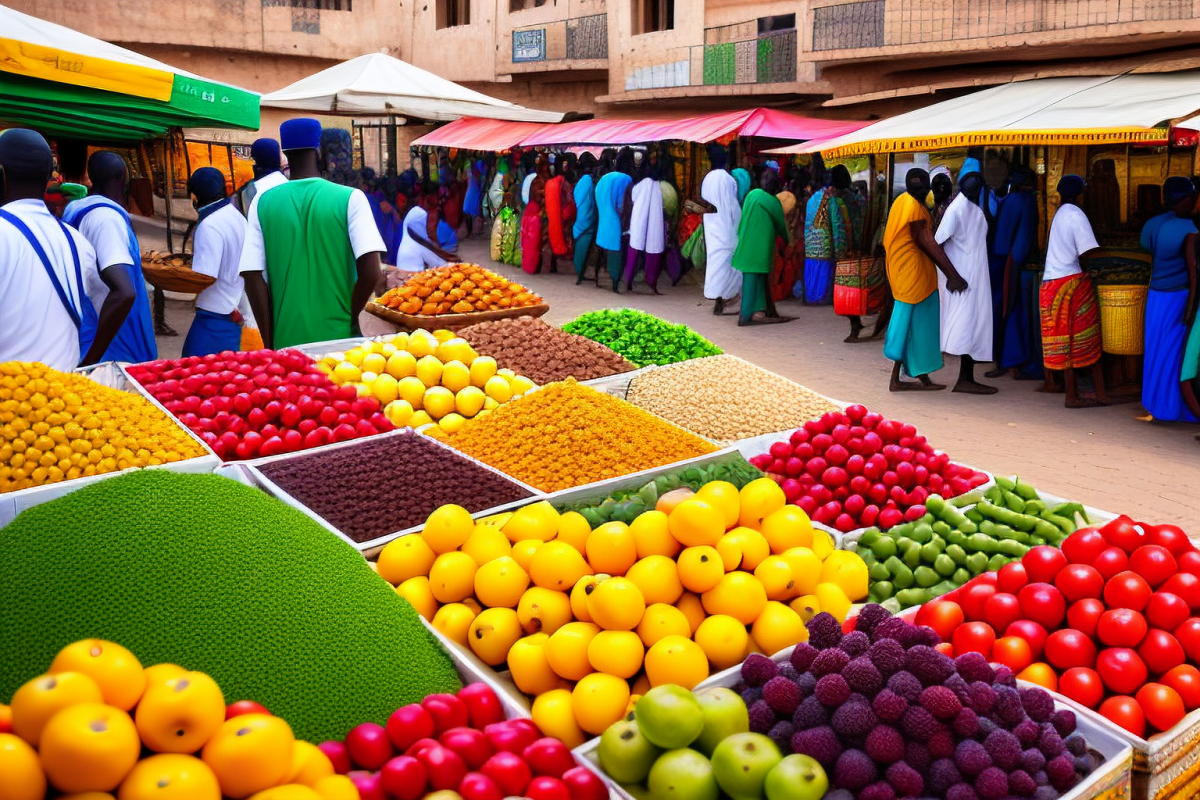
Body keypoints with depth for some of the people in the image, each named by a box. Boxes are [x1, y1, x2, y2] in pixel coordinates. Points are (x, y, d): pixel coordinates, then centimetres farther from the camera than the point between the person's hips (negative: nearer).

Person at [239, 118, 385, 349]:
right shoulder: (350, 198, -4)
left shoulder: (263, 202, 2)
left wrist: (269, 343, 3)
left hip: (286, 340, 2)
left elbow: (253, 277, -2)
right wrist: (351, 319, 0)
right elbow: (370, 272, -14)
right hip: (338, 338, -2)